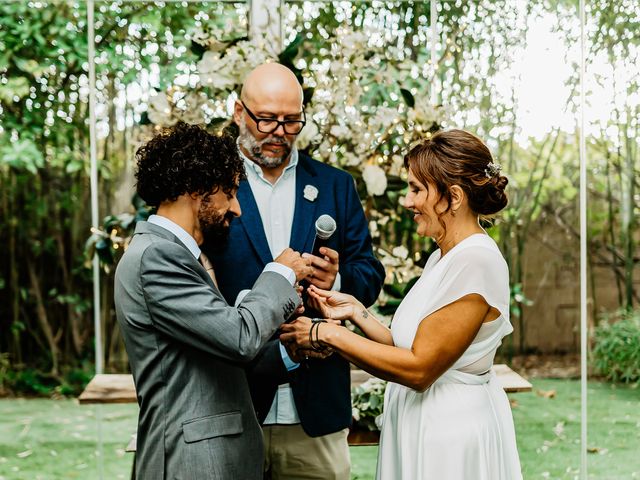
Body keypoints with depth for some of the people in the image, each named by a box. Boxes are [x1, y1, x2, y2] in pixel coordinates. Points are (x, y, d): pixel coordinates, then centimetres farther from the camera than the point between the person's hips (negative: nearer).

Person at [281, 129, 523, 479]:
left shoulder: (476, 261, -20)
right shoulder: (442, 256, 9)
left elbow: (419, 368, -22)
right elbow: (410, 348, 7)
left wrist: (328, 335, -18)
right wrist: (356, 312, -3)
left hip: (453, 436, -8)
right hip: (420, 425, 8)